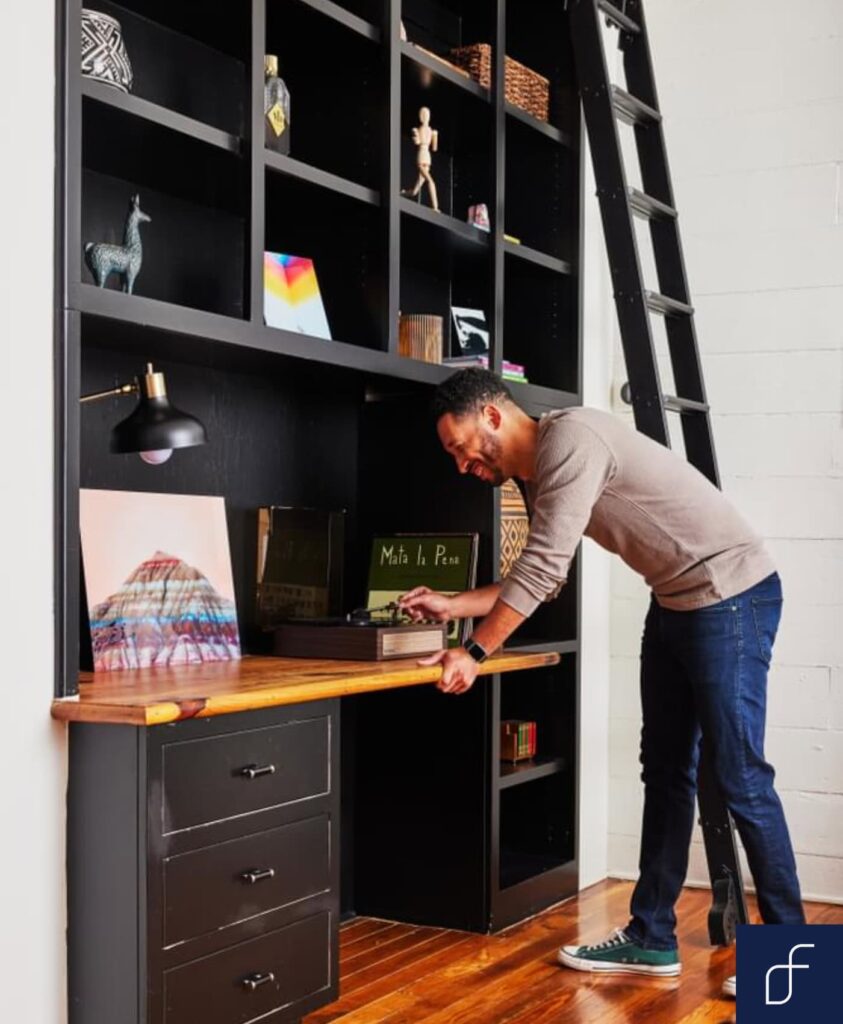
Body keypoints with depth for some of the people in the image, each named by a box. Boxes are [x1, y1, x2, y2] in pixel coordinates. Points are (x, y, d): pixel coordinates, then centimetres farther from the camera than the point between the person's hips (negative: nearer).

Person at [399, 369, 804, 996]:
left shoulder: (570, 437, -20)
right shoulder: (539, 474, 10)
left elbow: (541, 568, -25)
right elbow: (543, 580, 17)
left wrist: (475, 653, -21)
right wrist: (451, 606, 15)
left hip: (731, 595, -10)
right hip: (675, 602, 10)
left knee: (740, 777, -6)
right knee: (666, 771, 11)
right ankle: (652, 939, 20)